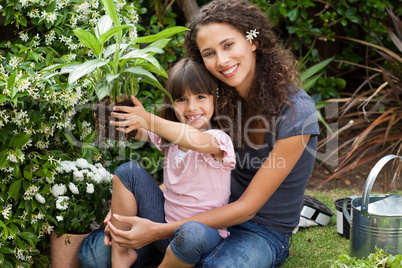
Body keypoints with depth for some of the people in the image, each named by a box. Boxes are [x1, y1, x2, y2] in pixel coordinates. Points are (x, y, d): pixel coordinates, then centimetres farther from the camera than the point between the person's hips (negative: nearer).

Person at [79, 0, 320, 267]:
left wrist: (159, 231, -27)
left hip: (264, 233, -5)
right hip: (218, 212, 5)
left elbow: (247, 207, -23)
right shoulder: (223, 97, -4)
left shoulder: (297, 112, -24)